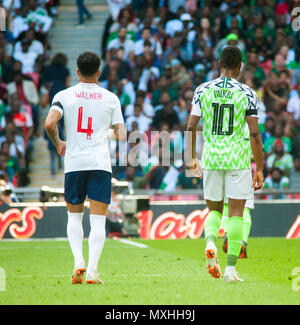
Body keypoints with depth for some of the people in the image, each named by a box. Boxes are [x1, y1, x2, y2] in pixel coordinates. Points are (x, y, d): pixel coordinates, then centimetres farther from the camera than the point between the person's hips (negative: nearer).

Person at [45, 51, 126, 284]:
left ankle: (78, 261, -3)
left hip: (74, 162, 1)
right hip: (100, 163, -1)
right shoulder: (111, 98, 7)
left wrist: (58, 144, 8)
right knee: (98, 220, 0)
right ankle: (92, 270, -12)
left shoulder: (64, 96, 4)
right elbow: (121, 135, 6)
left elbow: (49, 123, -10)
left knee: (74, 217, 16)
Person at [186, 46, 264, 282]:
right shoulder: (247, 94, -4)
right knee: (236, 213, 4)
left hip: (211, 157, 2)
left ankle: (210, 242, -14)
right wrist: (259, 169, 0)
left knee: (214, 209, 17)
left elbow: (191, 126, 1)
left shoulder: (203, 90, 2)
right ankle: (231, 268, -1)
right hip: (238, 157, -2)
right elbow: (255, 134, -5)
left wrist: (191, 158, 12)